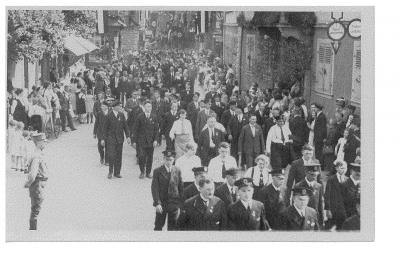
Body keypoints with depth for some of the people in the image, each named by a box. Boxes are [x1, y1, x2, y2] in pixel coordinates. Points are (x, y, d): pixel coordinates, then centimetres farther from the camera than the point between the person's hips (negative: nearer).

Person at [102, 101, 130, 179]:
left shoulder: (121, 115, 5)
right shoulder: (109, 116, -5)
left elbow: (125, 126, 8)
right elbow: (105, 128, 0)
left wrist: (128, 136, -2)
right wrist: (103, 139, -2)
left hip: (120, 139, 4)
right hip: (111, 138, -4)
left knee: (119, 156, 5)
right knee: (111, 155, -11)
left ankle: (117, 173, 14)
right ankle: (110, 172, 6)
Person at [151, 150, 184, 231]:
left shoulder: (177, 171, 2)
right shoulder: (157, 171, -4)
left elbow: (181, 188, 5)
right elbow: (154, 188, -7)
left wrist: (180, 203, 2)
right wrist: (157, 203, -15)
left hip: (174, 203, 1)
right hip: (161, 203, -1)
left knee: (173, 227, 5)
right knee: (158, 226, 6)